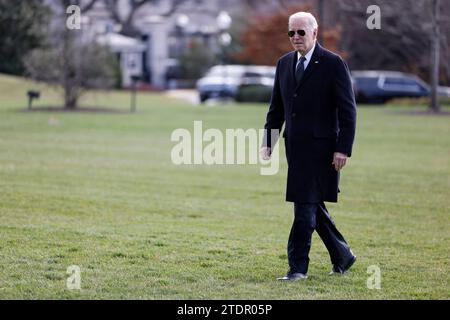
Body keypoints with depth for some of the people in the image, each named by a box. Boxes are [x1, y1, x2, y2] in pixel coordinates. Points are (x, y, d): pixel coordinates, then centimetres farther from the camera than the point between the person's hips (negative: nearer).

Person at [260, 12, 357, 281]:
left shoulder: (334, 64, -7)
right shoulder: (285, 64, 12)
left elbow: (348, 110, -9)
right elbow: (277, 108, 18)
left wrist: (343, 149, -15)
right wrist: (268, 142, 9)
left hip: (320, 146, -7)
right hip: (295, 146, 7)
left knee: (306, 205, -9)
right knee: (312, 205, 13)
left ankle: (298, 267, -4)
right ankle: (342, 255, 28)